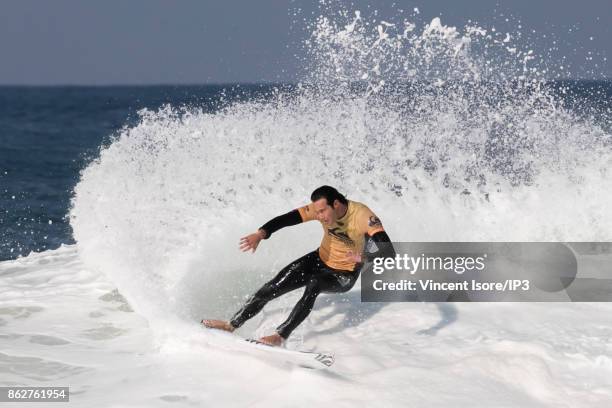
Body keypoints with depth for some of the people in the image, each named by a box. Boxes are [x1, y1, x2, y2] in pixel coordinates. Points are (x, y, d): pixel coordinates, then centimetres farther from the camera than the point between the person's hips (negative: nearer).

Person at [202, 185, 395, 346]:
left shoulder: (364, 216, -33)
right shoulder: (321, 208, -21)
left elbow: (389, 252, -41)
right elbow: (286, 219, -25)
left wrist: (364, 257, -60)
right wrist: (261, 233, -43)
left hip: (344, 275, -5)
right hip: (320, 260, 5)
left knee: (313, 285, -35)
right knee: (272, 288, -5)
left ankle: (281, 335, -29)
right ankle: (232, 324, 9)